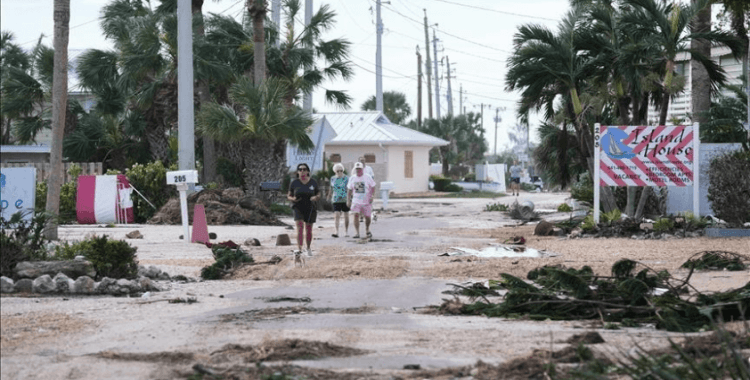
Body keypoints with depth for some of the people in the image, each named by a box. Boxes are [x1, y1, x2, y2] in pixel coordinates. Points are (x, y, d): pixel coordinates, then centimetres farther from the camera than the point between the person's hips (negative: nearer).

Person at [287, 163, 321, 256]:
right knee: (299, 228, -19)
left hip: (310, 209, 1)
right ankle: (299, 249, -27)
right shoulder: (294, 183, -2)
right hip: (298, 209, -1)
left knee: (309, 230, 10)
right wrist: (293, 199, -16)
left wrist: (315, 197, -15)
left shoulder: (313, 182, 0)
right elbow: (289, 196, 6)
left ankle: (308, 248, 33)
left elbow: (318, 194, 8)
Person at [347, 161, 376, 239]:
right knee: (356, 215, -18)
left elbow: (373, 188, 0)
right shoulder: (352, 178, 4)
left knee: (367, 217, 7)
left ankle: (367, 230, 35)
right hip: (356, 201, 1)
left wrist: (372, 196, -14)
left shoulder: (368, 177, -4)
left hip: (367, 202, -1)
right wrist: (348, 200, 8)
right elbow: (350, 190, 12)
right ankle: (357, 233, -17)